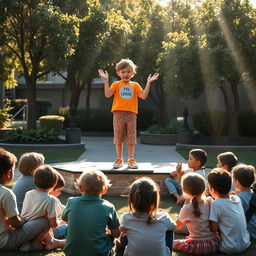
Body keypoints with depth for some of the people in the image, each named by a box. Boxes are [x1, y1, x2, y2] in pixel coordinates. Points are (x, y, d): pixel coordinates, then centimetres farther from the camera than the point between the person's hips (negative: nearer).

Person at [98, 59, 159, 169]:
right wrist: (106, 80, -10)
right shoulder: (116, 84, 7)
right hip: (119, 114, -1)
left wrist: (148, 82, -3)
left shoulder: (135, 85, 11)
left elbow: (144, 96, -1)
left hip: (131, 114, 1)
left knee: (131, 137, 3)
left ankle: (131, 159, 12)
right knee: (118, 137, 3)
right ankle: (119, 159, 14)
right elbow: (107, 94, -7)